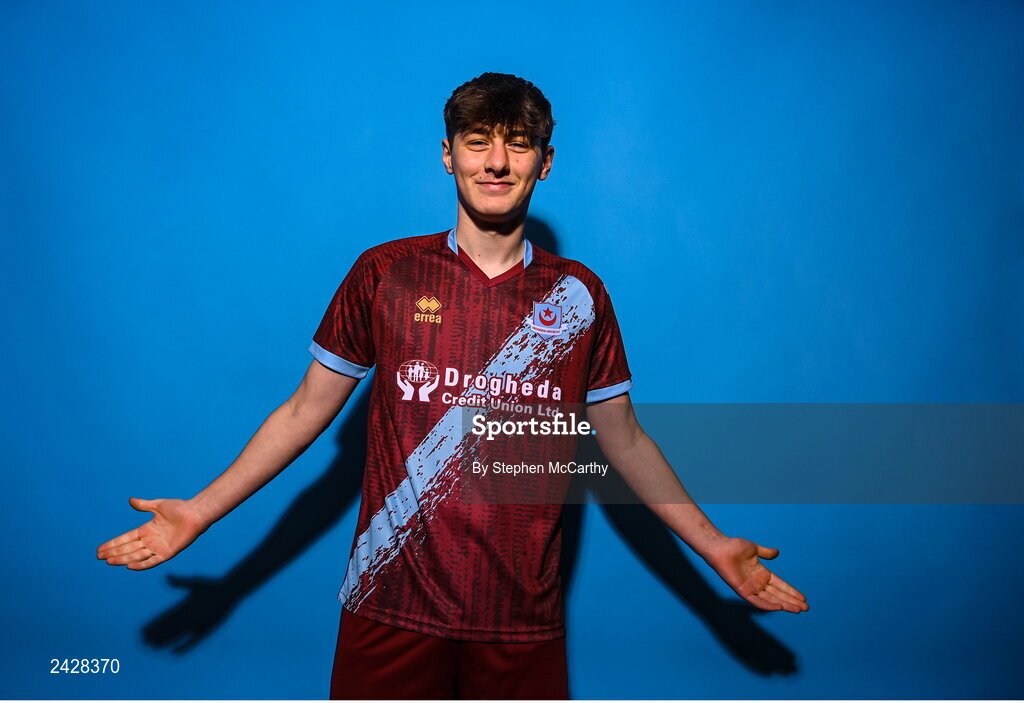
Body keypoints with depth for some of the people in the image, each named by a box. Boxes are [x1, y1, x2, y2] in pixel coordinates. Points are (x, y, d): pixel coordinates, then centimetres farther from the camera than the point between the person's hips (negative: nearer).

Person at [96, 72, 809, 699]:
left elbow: (624, 439, 10)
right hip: (393, 603, 0)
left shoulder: (578, 296, 2)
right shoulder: (385, 274, 0)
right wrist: (199, 513, 2)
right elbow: (306, 411, 5)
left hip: (523, 614, 1)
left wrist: (714, 545, 8)